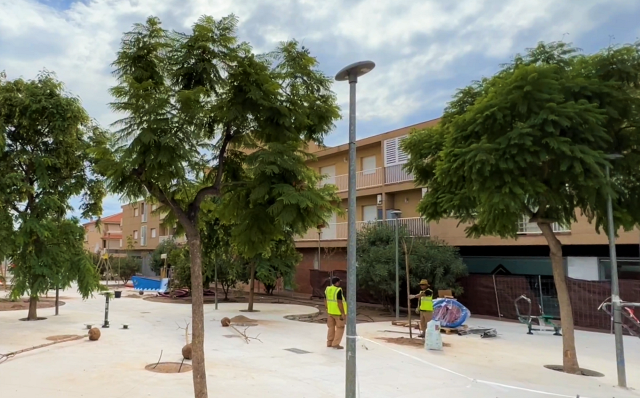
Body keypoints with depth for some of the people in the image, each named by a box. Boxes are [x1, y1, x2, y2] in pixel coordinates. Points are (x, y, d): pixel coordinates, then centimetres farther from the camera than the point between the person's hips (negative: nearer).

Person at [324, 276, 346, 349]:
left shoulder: (327, 289, 3)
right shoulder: (338, 290, -20)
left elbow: (326, 301, 9)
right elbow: (339, 303, -22)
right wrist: (343, 313, -16)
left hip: (330, 312, 7)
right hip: (338, 312, -7)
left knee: (331, 327, 16)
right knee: (340, 328, 4)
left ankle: (329, 343, 21)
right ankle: (335, 344, 3)